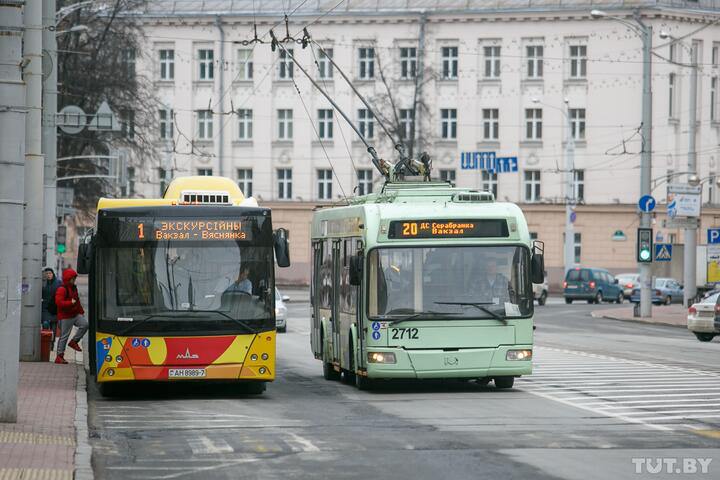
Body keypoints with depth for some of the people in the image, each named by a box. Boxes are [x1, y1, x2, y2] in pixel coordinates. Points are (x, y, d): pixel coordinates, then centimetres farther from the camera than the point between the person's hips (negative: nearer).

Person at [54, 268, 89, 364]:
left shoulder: (74, 288, 15)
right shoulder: (62, 289, -13)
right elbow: (58, 302, -23)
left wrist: (81, 311, 21)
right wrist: (70, 303, -24)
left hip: (75, 314, 8)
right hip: (65, 317, -8)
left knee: (84, 324, -15)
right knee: (64, 336, -4)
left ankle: (74, 342, 2)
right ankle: (59, 356, 3)